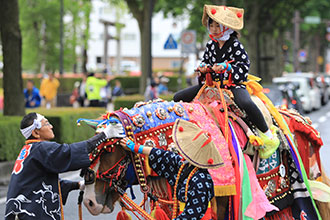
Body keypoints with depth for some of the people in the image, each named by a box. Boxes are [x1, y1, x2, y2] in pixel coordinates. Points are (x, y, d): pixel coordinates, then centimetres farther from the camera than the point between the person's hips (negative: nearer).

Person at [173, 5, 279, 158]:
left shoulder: (235, 45, -8)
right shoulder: (211, 45, 10)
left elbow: (244, 65, -13)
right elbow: (205, 60, 21)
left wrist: (225, 67, -24)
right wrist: (204, 67, -2)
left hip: (234, 84, -7)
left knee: (246, 103, -41)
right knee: (178, 98, 0)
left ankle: (268, 136, -29)